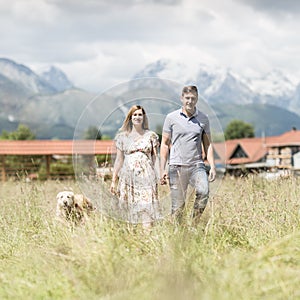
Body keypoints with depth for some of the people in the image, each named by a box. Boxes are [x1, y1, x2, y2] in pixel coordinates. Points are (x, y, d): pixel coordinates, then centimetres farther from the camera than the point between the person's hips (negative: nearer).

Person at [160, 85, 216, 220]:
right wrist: (162, 169, 1)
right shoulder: (171, 118, 3)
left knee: (203, 192, -25)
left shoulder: (203, 119, 8)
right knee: (178, 205, -1)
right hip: (176, 166, -1)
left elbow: (207, 144, 12)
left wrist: (212, 167, 2)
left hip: (197, 165, 1)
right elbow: (165, 144, 7)